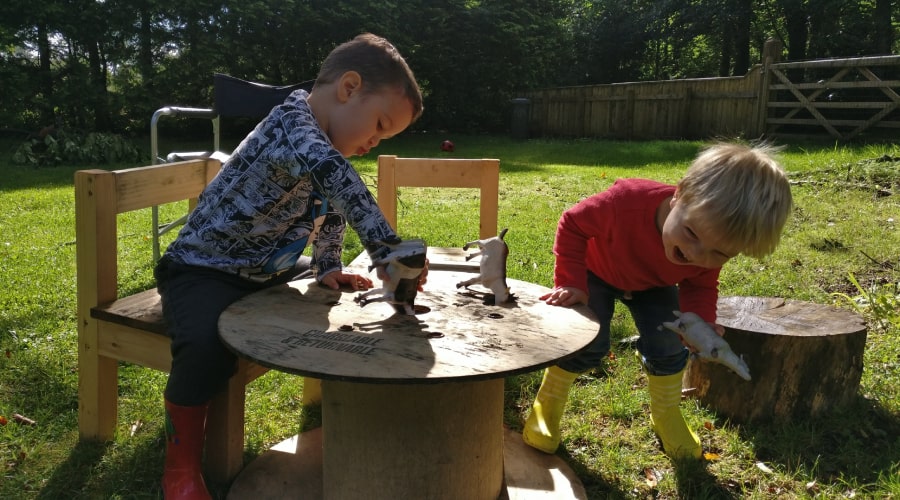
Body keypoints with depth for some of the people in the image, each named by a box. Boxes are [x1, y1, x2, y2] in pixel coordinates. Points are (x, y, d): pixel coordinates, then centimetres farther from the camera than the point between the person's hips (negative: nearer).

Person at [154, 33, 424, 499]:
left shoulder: (323, 142, 4)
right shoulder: (290, 124, -26)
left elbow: (331, 203, 20)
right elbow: (335, 177, -47)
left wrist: (328, 268, 7)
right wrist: (390, 252, -54)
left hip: (271, 270, 9)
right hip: (205, 269, -9)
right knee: (207, 348, -32)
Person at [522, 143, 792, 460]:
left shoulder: (712, 250, -33)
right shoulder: (628, 203, -48)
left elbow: (700, 287, -12)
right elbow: (573, 224, -30)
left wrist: (699, 322, -34)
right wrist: (572, 283, -33)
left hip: (654, 284, 4)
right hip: (596, 270, -3)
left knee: (668, 349, -3)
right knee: (588, 345, -13)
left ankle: (666, 416, 24)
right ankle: (546, 406, 10)